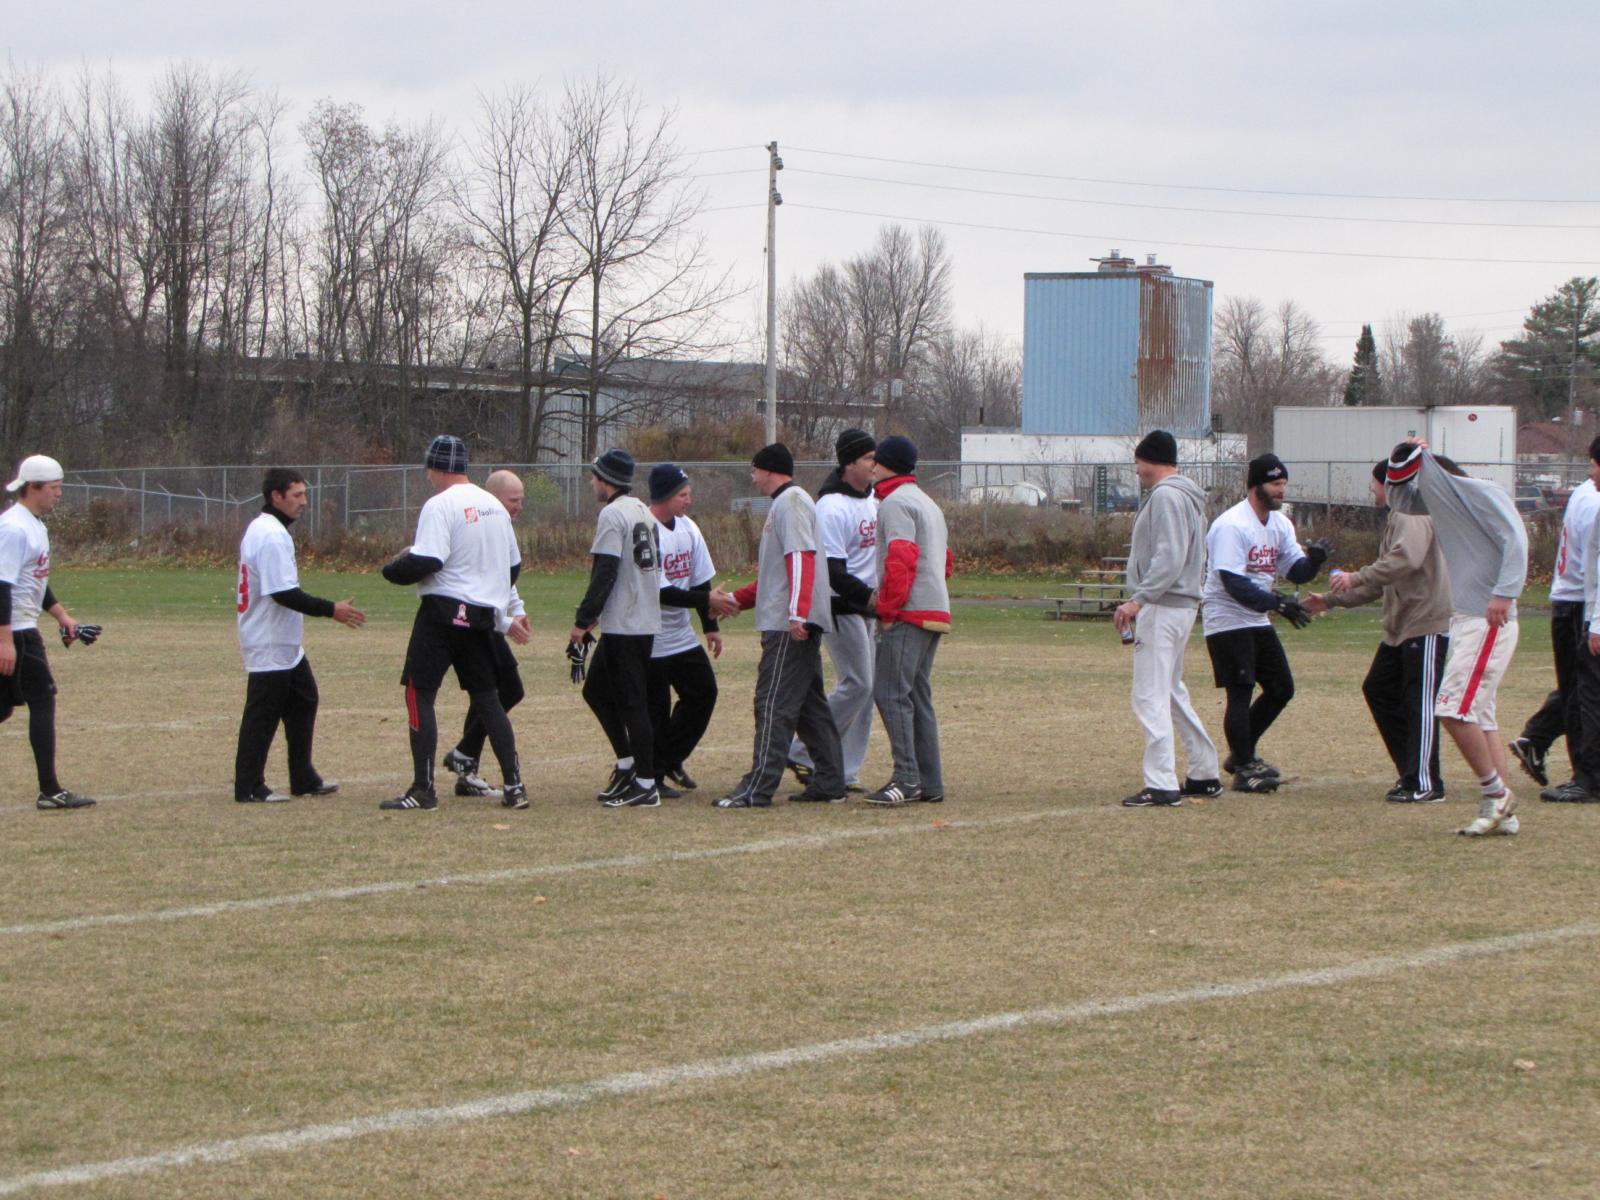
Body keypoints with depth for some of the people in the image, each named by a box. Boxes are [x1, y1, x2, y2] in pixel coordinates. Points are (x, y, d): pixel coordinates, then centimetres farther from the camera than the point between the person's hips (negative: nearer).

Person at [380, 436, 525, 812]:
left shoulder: (440, 505, -12)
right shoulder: (494, 506, 13)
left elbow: (426, 561, -21)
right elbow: (513, 564, 19)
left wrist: (393, 570, -4)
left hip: (444, 611, -7)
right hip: (484, 616, 7)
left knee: (420, 695, -2)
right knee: (487, 698, 13)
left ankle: (423, 789, -8)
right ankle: (514, 786, 9)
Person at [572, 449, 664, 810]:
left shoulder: (612, 514, -13)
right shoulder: (644, 513, 15)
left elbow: (605, 574, -19)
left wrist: (583, 620, -16)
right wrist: (598, 614, 22)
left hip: (623, 627, -9)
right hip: (646, 623, 9)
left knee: (631, 702, -6)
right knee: (596, 689, 18)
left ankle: (646, 786, -5)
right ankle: (627, 765, 18)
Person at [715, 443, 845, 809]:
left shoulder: (790, 501, -9)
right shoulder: (784, 503, 23)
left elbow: (802, 558, -21)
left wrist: (796, 613, -29)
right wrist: (737, 600, 27)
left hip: (788, 627, -10)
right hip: (798, 624, 10)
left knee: (774, 704, -12)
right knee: (809, 703, 12)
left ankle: (758, 789, -15)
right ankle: (829, 784, 14)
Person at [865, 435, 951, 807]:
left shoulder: (896, 503, -8)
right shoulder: (928, 504, 24)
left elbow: (901, 559, -19)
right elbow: (945, 561, 28)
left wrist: (888, 609, -15)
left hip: (909, 614, -10)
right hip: (936, 613, 10)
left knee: (890, 693, -12)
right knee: (918, 696, 11)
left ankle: (906, 778, -20)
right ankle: (930, 783, 10)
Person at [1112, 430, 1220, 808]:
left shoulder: (1166, 496, -13)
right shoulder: (1188, 497, 18)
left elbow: (1169, 559, -22)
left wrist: (1138, 599, -24)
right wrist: (1140, 601, 15)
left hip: (1163, 607, -11)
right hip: (1182, 605, 11)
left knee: (1150, 697, -11)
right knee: (1171, 693, 19)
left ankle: (1161, 785, -16)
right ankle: (1204, 775, 24)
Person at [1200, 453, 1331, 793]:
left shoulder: (1280, 524, 8)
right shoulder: (1232, 526, -19)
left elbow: (1296, 571, 7)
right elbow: (1234, 584, -25)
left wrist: (1313, 559, -15)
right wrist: (1277, 603, -32)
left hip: (1258, 621, 9)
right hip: (1228, 621, -9)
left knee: (1281, 688, 11)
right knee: (1240, 692, -9)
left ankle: (1242, 753, 25)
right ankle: (1244, 769, -1)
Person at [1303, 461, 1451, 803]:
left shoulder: (1412, 515, -11)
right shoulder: (1395, 519, 22)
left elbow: (1407, 559, -30)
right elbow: (1379, 583, 28)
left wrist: (1356, 578, -27)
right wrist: (1331, 600, 26)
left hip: (1427, 624, -11)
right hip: (1402, 628, 11)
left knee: (1420, 702, -8)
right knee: (1378, 689, 13)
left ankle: (1424, 784, -5)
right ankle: (1411, 772, 17)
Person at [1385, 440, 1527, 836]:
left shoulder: (1484, 493, -9)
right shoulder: (1439, 501, 18)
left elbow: (1515, 539, -18)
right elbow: (1400, 499, 23)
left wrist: (1504, 593, -28)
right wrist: (1406, 460, 5)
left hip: (1489, 621, -10)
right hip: (1464, 620, 10)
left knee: (1455, 710, -15)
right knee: (1480, 716, 9)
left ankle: (1496, 794, -5)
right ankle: (1503, 813, 11)